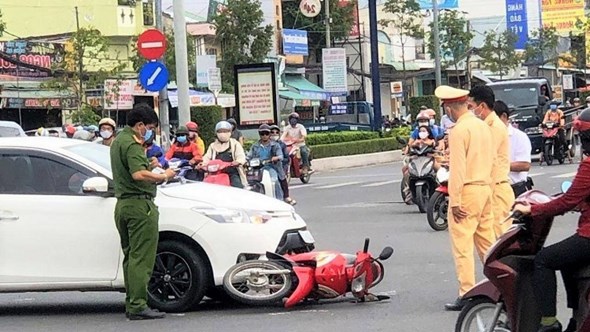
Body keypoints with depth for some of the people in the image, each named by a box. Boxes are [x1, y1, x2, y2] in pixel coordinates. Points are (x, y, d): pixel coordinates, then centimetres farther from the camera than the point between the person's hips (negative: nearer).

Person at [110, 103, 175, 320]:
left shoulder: (118, 141, 19)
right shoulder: (131, 144, -13)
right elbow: (138, 175, -26)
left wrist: (148, 166, 13)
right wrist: (163, 177, -15)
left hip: (122, 203, 10)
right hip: (139, 203, -10)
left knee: (131, 256, 14)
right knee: (141, 257, -10)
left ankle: (131, 304, 16)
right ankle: (138, 306, -13)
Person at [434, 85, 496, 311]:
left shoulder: (459, 130, -14)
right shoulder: (483, 126, 11)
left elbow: (458, 168, -17)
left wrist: (455, 201, -15)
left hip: (468, 190, -9)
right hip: (486, 187, 9)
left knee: (462, 244, -5)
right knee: (486, 241, 15)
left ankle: (466, 294, -6)